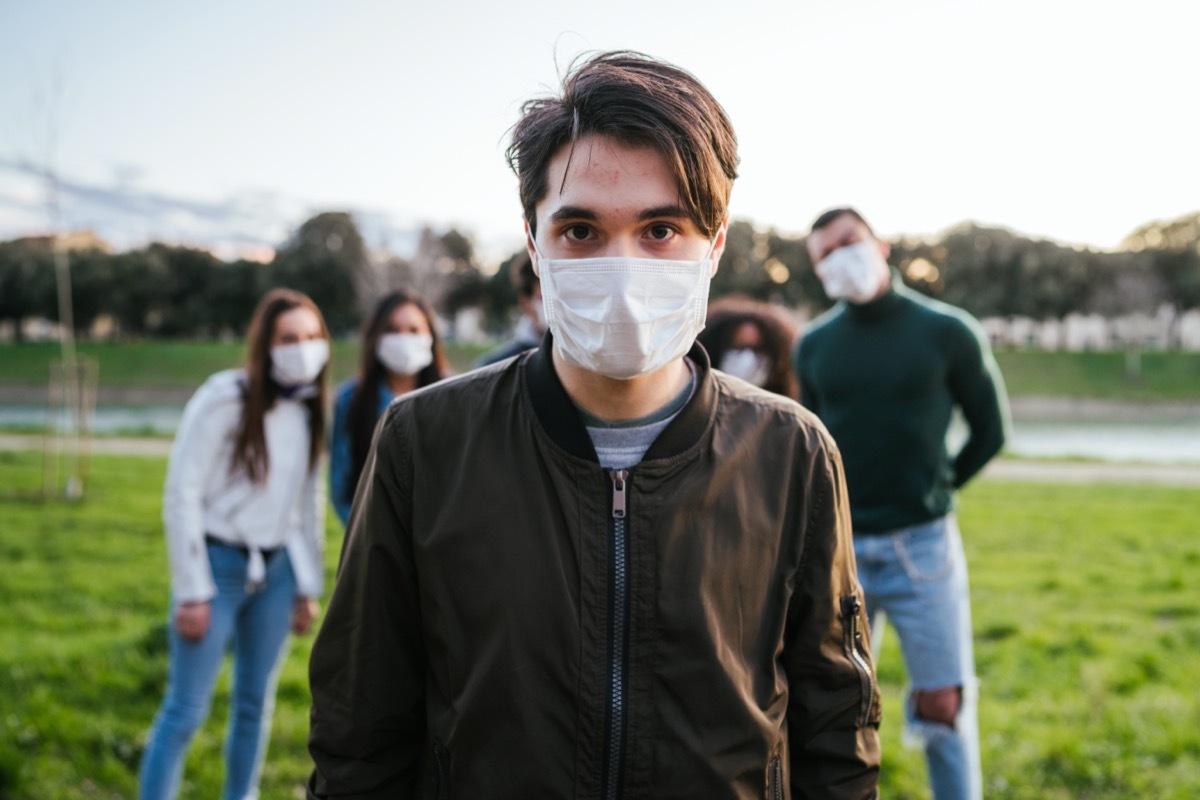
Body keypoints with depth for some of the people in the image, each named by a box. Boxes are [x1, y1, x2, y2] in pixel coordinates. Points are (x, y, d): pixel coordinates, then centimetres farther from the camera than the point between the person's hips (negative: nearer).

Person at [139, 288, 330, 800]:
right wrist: (192, 592, -13)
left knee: (255, 704, 12)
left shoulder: (311, 408, 5)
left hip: (276, 568, 5)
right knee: (186, 710, -4)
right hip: (219, 563, -5)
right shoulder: (225, 399, -13)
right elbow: (181, 495, -12)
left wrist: (308, 586, 11)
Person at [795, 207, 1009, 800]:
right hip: (838, 550, 2)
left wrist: (935, 490, 6)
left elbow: (990, 430, 7)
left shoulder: (948, 332, -2)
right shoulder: (814, 345, 6)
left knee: (942, 705, 3)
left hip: (922, 546, -2)